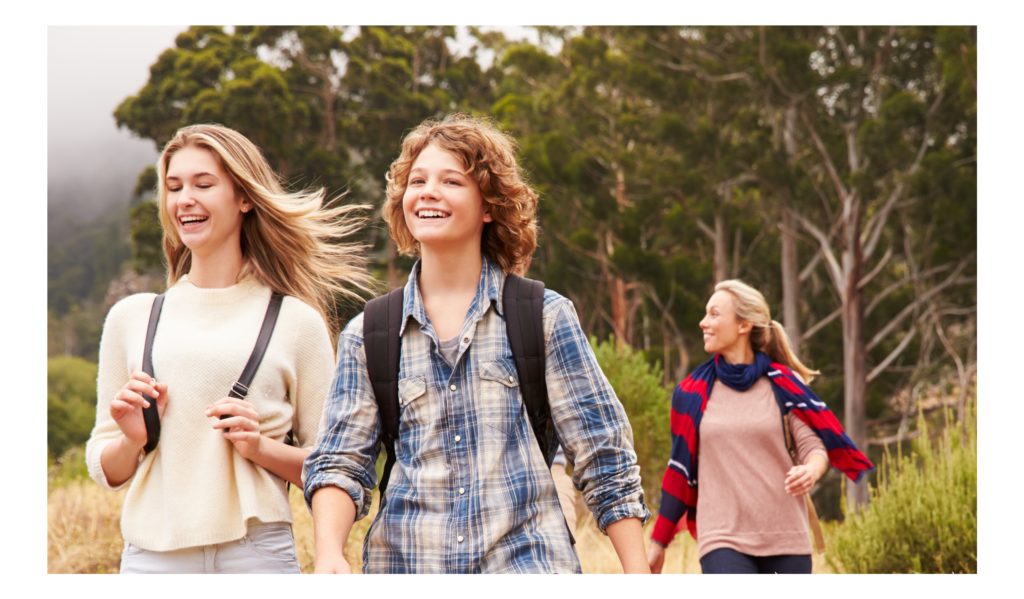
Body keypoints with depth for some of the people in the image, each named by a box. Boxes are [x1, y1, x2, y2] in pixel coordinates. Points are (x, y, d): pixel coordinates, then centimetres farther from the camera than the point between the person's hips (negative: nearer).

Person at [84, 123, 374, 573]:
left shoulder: (296, 322, 3)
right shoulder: (131, 317, 10)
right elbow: (104, 469, 15)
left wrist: (261, 446, -10)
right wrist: (131, 439, -5)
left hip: (257, 552, -2)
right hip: (151, 553, 2)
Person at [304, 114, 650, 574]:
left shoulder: (546, 318, 4)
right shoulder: (367, 335, 8)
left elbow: (604, 461, 4)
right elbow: (341, 462, 4)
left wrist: (638, 581, -2)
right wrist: (329, 552, -16)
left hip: (527, 569, -2)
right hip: (405, 564, 2)